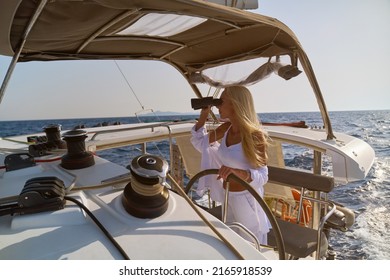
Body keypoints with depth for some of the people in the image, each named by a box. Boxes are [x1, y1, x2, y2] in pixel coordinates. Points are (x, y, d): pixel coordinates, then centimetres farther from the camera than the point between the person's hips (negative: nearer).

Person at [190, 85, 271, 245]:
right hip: (227, 196, 7)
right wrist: (203, 115, -4)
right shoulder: (227, 128, -4)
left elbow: (263, 176, -23)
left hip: (246, 199, -6)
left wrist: (239, 172, -42)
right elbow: (199, 143, 7)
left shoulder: (255, 136, -23)